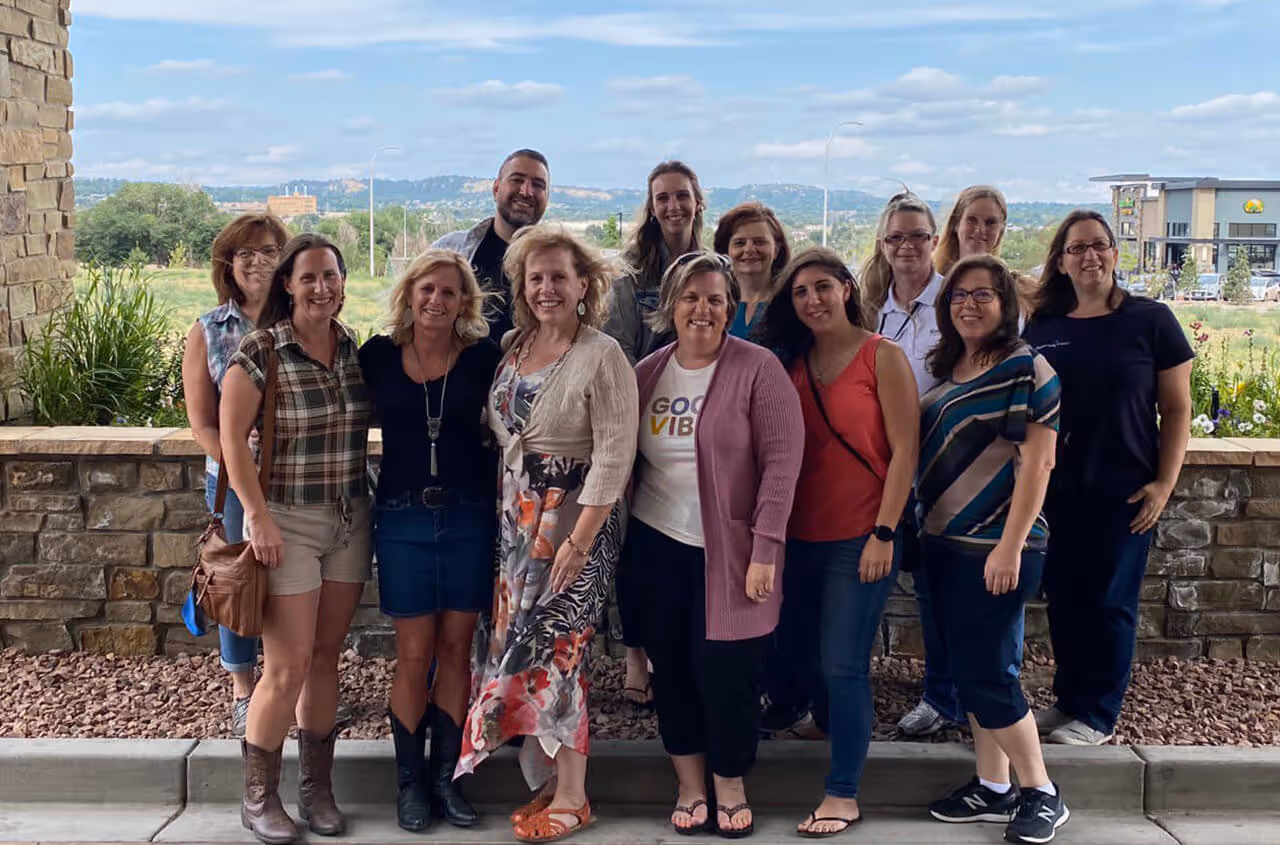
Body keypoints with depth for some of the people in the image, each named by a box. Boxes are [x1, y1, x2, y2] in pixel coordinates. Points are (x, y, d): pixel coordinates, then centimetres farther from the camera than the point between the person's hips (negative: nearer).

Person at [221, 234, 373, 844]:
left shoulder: (354, 348, 5)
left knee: (326, 656, 12)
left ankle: (316, 786, 25)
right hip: (287, 523, -5)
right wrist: (259, 518, -15)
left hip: (349, 521, 5)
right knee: (288, 666, -3)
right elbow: (232, 439, -11)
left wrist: (366, 502, 6)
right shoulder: (260, 351, -11)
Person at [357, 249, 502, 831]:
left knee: (457, 648, 8)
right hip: (403, 519, 0)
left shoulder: (483, 357, -2)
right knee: (414, 654, 4)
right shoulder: (378, 355, 0)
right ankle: (409, 780, 19)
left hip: (468, 516, 0)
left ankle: (444, 776, 22)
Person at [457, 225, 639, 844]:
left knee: (554, 654, -2)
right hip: (516, 516, 7)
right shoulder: (513, 345, 7)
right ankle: (547, 780, 24)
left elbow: (613, 457, -17)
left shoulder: (603, 357, -14)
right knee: (519, 648, 10)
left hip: (573, 519, -7)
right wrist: (508, 507, 10)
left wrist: (578, 541, -20)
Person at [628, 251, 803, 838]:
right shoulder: (646, 374, 5)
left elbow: (782, 461, -13)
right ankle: (690, 785, 29)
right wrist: (623, 534, 6)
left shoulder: (757, 369, -9)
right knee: (672, 668, 11)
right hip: (658, 545, 4)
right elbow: (627, 458, 10)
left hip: (731, 550, -4)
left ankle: (730, 785, 25)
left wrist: (766, 546, -17)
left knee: (726, 671, 1)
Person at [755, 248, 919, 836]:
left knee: (843, 666, -3)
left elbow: (904, 451, -10)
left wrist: (884, 534, -16)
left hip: (860, 538, -6)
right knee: (786, 643, 15)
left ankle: (843, 795, 9)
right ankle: (847, 713, 42)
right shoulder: (792, 363, 8)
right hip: (800, 536, 6)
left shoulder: (882, 357, -6)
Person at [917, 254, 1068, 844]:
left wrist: (1011, 546, -19)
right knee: (969, 667, 12)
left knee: (985, 671, -6)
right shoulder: (945, 369, 12)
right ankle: (993, 789, 23)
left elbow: (1036, 462, -15)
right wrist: (924, 530, 11)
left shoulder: (1025, 368, -10)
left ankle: (1041, 793, 11)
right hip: (943, 543, 8)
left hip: (995, 547, -7)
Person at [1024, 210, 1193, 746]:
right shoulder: (1042, 328, 5)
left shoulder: (1150, 320, -4)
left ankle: (1097, 714, 17)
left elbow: (1177, 409, -2)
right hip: (1056, 491, 4)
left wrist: (1164, 484, -9)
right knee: (1063, 599, 11)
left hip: (1123, 492, -3)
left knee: (1110, 602, 4)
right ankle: (1067, 700, 27)